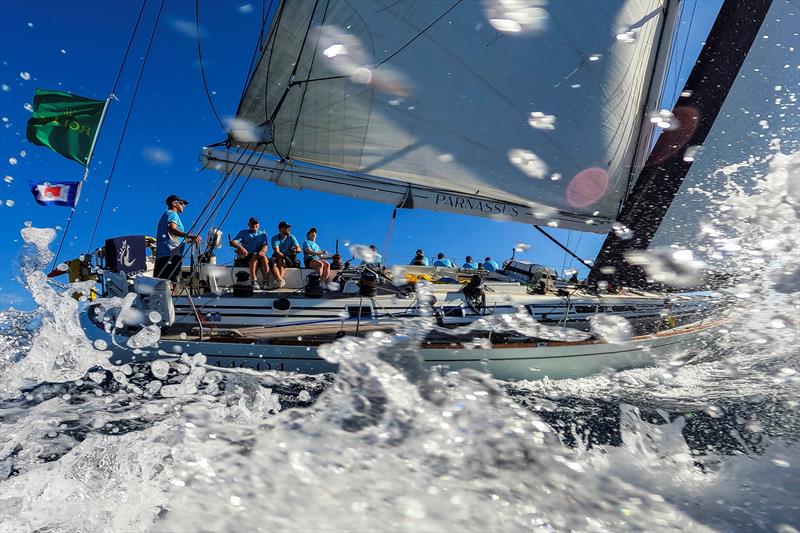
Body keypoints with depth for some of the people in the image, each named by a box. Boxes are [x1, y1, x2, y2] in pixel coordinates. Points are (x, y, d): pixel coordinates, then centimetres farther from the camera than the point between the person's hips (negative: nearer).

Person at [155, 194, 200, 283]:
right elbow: (172, 229, -19)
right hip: (171, 255, -9)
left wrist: (190, 240, 29)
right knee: (170, 283, -18)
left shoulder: (165, 215, 32)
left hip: (161, 256, 10)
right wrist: (189, 236, -24)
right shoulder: (172, 214, 3)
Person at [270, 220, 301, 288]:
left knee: (281, 261, -33)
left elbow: (299, 248, -8)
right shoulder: (275, 238, -1)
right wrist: (285, 257, -32)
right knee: (273, 262, -33)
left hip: (288, 257, 0)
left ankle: (279, 279, -55)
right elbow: (277, 251, -15)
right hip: (276, 257, 0)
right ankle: (280, 280, -57)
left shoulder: (291, 237, 4)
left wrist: (295, 250, -32)